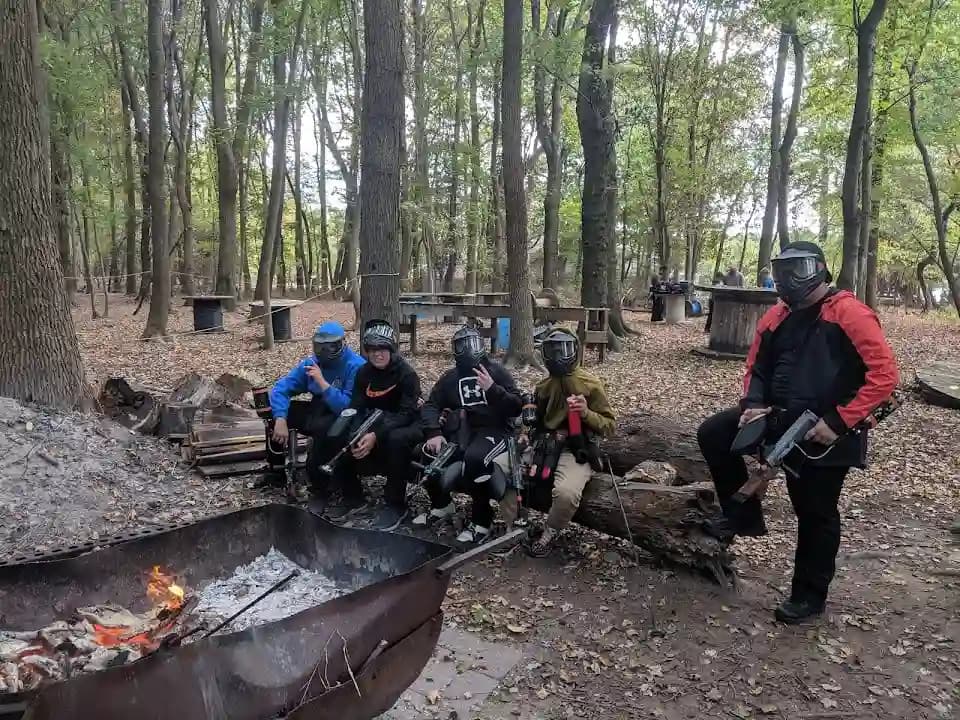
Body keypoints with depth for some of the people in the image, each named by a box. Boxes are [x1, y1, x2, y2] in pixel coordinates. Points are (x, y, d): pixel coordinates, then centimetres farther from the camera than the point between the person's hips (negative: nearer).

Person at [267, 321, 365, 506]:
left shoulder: (356, 366, -22)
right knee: (275, 413, -9)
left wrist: (322, 382, -36)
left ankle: (320, 490, -18)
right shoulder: (310, 363, -3)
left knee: (323, 427, -38)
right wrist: (280, 420, -22)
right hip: (317, 412, 7)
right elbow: (280, 388, -6)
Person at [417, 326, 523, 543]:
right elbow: (431, 405, 5)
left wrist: (492, 388, -21)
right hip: (460, 430, 5)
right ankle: (441, 504, 8)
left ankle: (481, 520, -17)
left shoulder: (496, 371, 2)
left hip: (492, 429, -5)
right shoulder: (450, 377, 15)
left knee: (474, 457, -37)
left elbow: (517, 407, -6)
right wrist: (434, 433, -14)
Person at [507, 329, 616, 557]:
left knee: (566, 493, -33)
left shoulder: (591, 384, -5)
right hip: (544, 446, 6)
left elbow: (609, 426, -7)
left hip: (577, 450, -5)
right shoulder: (543, 386, 12)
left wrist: (586, 413, -24)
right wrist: (526, 432, 6)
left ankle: (549, 534, -3)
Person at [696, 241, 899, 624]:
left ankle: (809, 594, 27)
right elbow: (757, 368, 15)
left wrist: (838, 421, -24)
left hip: (827, 431, -6)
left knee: (816, 514, 6)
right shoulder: (775, 318, 5)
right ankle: (744, 517, 8)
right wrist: (753, 404, -5)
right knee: (713, 434, -6)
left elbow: (885, 374, -20)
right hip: (779, 418, 6)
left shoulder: (849, 313, -15)